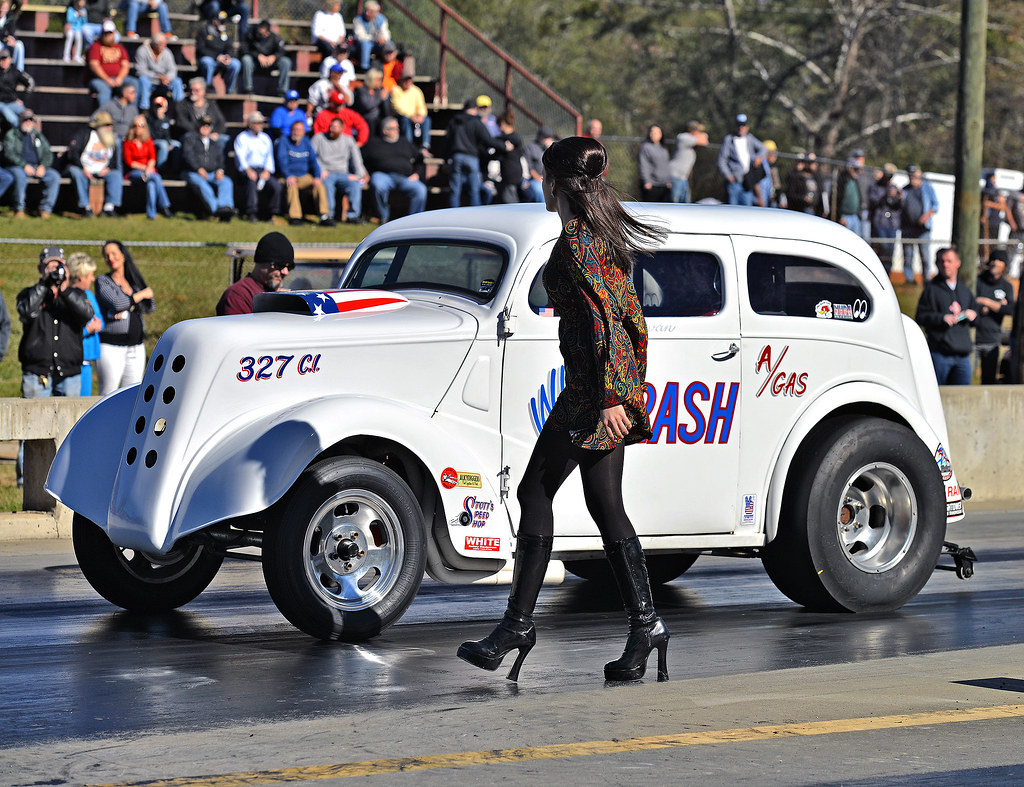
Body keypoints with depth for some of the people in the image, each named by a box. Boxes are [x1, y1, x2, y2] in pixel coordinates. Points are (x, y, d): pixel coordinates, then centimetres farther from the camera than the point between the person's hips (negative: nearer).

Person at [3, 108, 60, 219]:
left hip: (37, 167, 4)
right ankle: (19, 209, -25)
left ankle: (45, 209, -17)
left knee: (54, 176, -21)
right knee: (20, 176, -39)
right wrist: (24, 165, -20)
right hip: (17, 167, -4)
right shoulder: (11, 135, 6)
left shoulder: (38, 135, 19)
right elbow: (9, 153, -8)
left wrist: (42, 166, -9)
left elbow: (47, 153, 13)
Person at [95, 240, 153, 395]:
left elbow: (149, 307, 6)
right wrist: (142, 294, -2)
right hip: (111, 346, -5)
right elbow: (116, 303, -15)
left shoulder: (134, 282, 15)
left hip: (136, 347, 5)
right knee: (108, 395, -8)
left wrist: (130, 306, -11)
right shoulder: (102, 281, 1)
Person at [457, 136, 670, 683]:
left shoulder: (575, 243, -13)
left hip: (592, 387, -9)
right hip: (620, 386, 9)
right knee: (605, 502, 8)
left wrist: (609, 397, -24)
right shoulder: (609, 236, 15)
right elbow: (632, 317, 19)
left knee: (535, 490, -2)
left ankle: (518, 624, 0)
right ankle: (644, 623, 1)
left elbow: (603, 320, -21)